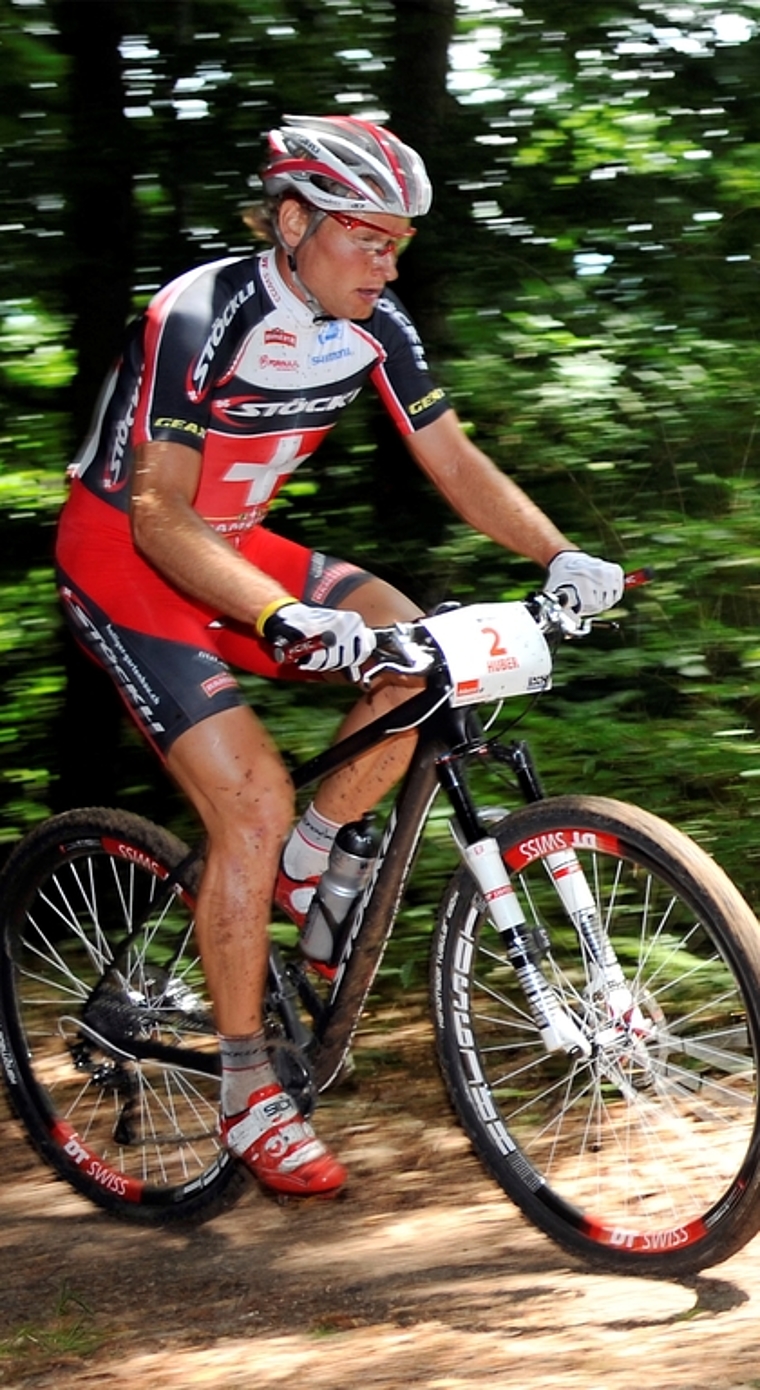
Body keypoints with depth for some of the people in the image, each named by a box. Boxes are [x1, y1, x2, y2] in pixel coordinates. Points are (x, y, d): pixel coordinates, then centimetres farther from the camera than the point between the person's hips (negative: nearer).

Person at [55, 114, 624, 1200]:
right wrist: (286, 618, -45)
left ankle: (294, 876, 1)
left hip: (233, 546, 7)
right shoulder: (201, 317, -27)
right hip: (123, 555, -7)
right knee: (254, 800, -18)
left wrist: (560, 557, -20)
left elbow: (456, 464, -2)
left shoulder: (374, 326, -7)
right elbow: (159, 513, -31)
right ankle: (247, 1097, -8)